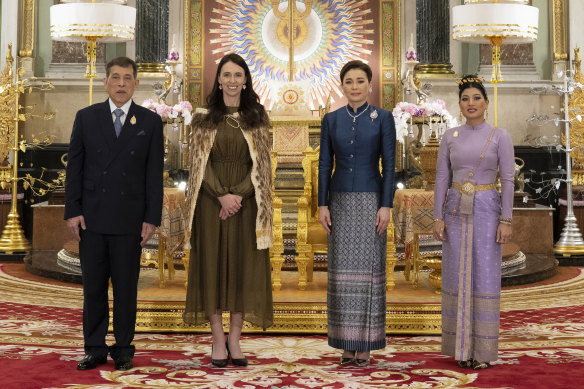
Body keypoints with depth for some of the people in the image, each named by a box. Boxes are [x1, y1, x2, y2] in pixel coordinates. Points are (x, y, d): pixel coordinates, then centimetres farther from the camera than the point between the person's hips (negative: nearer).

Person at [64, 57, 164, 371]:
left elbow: (154, 175, 2)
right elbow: (74, 167, 5)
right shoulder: (86, 118, 7)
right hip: (92, 218, 1)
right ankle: (95, 349, 19)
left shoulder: (150, 122, 4)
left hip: (129, 221, -1)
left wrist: (151, 219, -4)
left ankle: (123, 350, 17)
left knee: (126, 289, 5)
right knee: (93, 288, 7)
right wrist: (72, 211, -3)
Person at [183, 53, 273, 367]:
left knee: (243, 268, 2)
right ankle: (218, 340, 10)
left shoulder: (258, 117, 6)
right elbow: (201, 163, -2)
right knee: (212, 266, 1)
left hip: (246, 203, 1)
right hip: (212, 203, 0)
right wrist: (222, 196, -14)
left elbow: (261, 164, 1)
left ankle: (235, 340, 12)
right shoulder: (204, 118, 4)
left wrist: (238, 195, -12)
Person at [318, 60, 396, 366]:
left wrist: (386, 206, -11)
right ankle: (346, 343, 13)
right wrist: (322, 205, -2)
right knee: (342, 270, 3)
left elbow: (389, 165, -4)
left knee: (368, 269, -1)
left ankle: (366, 343, 9)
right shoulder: (331, 119, 6)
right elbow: (324, 165, 5)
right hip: (340, 202, 3)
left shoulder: (383, 118, -1)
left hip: (370, 200, -2)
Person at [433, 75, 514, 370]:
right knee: (458, 276, 4)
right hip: (456, 213, 2)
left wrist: (506, 220, -11)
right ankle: (462, 344, 16)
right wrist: (438, 218, -3)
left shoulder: (500, 136, -2)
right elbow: (441, 179, 4)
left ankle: (484, 348, 8)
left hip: (486, 212, -2)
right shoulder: (450, 137, 6)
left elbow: (507, 180, -4)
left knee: (485, 277, -2)